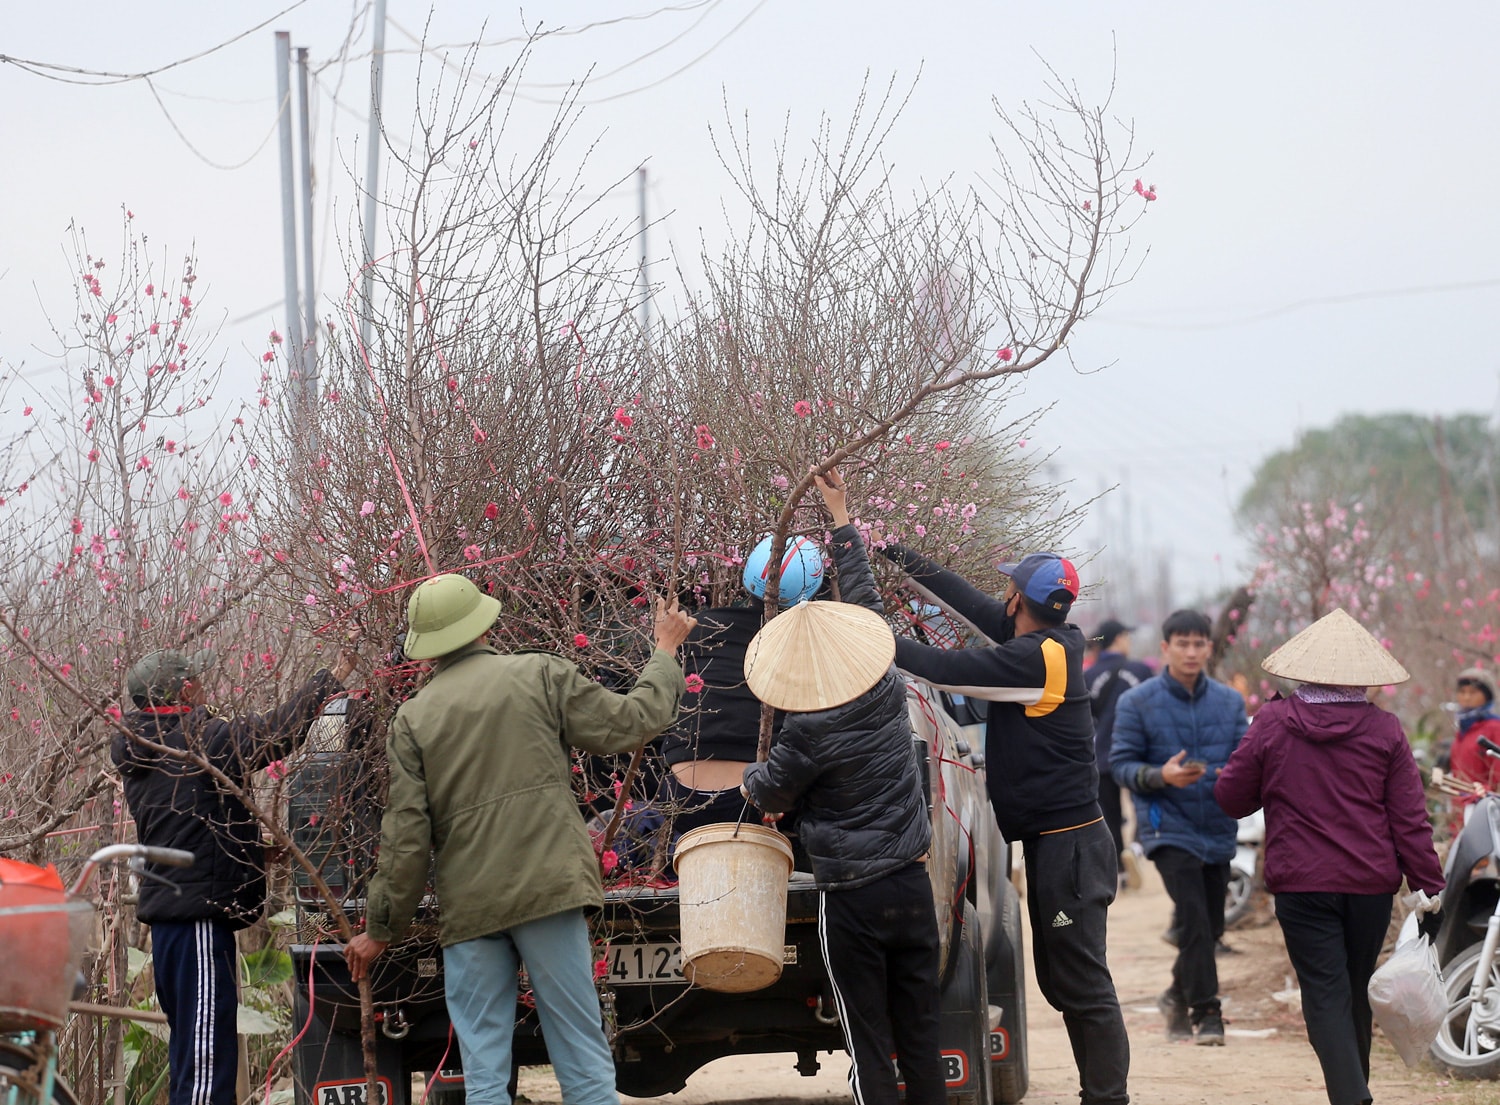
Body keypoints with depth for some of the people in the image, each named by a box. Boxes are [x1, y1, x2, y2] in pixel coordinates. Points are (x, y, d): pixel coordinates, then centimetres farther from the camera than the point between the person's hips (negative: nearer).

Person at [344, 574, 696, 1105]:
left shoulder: (412, 718, 6)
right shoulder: (539, 674, 3)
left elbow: (406, 833, 3)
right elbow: (628, 723, 5)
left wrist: (382, 927, 11)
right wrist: (664, 655, 22)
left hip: (468, 907, 1)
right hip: (547, 888, -1)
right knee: (583, 1058, 0)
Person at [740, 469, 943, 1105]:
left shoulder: (809, 735, -18)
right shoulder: (889, 696, -2)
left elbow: (769, 795, 0)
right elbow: (865, 598, 11)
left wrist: (753, 780, 24)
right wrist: (841, 516, 19)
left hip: (852, 900, -5)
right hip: (912, 886, 5)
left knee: (868, 1043, 1)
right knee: (920, 1033, 10)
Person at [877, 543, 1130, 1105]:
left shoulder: (1034, 659, -19)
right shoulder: (1062, 642, 7)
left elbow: (947, 668, -19)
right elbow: (986, 612, 17)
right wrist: (918, 569, 19)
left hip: (1067, 845, -10)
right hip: (1052, 843, 10)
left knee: (1082, 986, -7)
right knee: (1059, 981, 14)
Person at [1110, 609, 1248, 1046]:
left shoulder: (1230, 702, 8)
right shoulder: (1137, 703, -2)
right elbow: (1120, 764, -4)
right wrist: (1161, 776, -22)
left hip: (1218, 830, 5)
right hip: (1169, 829, -5)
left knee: (1210, 926, 12)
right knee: (1194, 920, -16)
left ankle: (1180, 996, 36)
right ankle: (1206, 1013, -12)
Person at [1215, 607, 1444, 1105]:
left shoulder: (1272, 723, -4)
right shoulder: (1384, 729, -3)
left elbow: (1232, 798, 4)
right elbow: (1411, 821, -3)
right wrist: (1429, 889, 2)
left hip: (1300, 885, -2)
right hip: (1372, 885, 2)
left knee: (1326, 995, -4)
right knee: (1358, 993, 18)